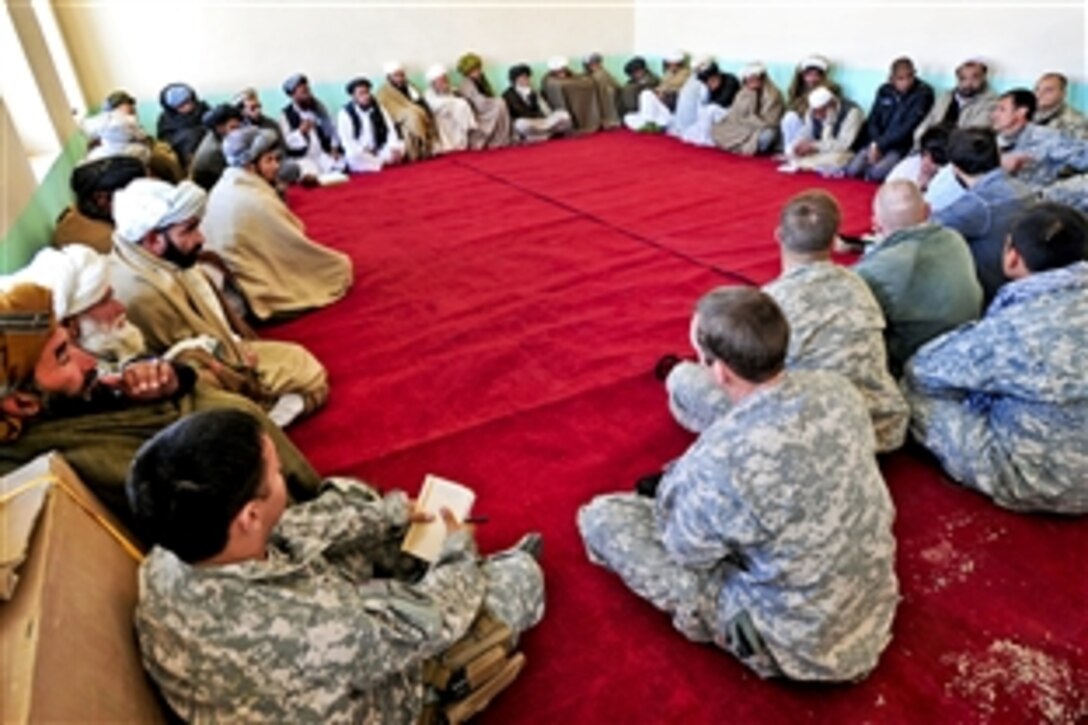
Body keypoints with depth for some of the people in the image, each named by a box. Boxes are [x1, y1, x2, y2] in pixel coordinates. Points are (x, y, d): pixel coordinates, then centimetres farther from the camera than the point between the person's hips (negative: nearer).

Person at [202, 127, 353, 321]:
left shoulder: (221, 190, 3)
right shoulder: (256, 201, -23)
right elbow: (294, 245, -16)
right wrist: (341, 263, -4)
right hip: (259, 295, -8)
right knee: (342, 268, 3)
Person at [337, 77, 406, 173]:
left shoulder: (378, 108, 8)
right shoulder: (345, 114, -4)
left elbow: (390, 130, 2)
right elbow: (347, 141, -11)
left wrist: (394, 147, -18)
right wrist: (365, 151, -24)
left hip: (380, 151, 3)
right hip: (359, 153, -3)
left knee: (400, 146, -20)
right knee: (353, 155, -36)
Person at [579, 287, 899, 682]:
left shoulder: (722, 461, -35)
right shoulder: (837, 389, -14)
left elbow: (685, 550, -14)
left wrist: (677, 480, 1)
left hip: (797, 647, -6)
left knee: (602, 515, -5)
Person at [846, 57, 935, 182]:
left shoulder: (923, 93, -7)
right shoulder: (884, 91, 8)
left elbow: (908, 128, -15)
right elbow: (873, 120, 7)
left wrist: (880, 145, -17)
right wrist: (875, 143, -11)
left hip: (902, 147, -4)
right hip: (878, 143, 4)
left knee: (875, 173, -29)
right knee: (852, 170, -20)